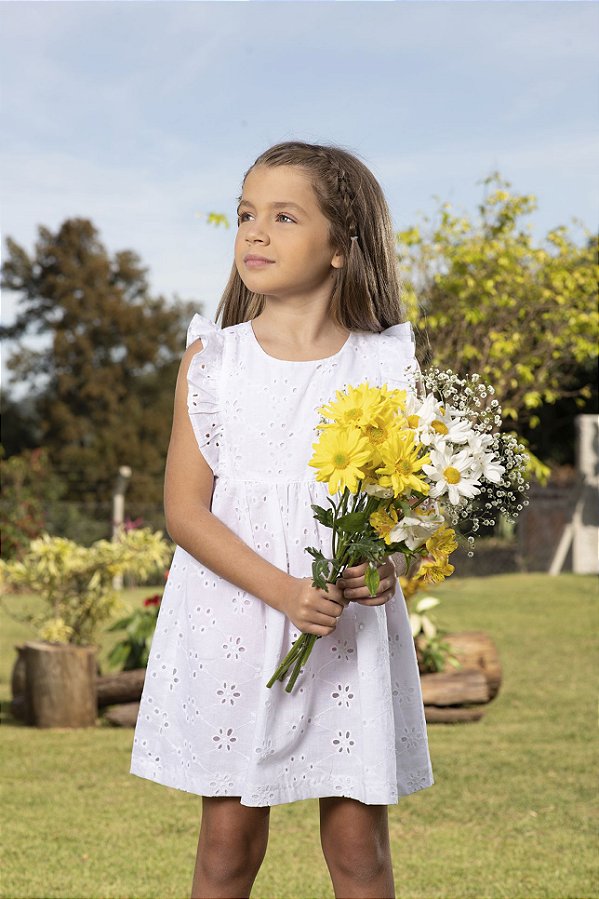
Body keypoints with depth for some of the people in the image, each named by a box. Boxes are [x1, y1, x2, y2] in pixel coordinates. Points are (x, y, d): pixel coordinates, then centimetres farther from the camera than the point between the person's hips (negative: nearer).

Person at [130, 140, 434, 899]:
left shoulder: (387, 362, 0)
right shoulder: (212, 357, 0)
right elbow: (185, 509, -4)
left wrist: (386, 561, -17)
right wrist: (282, 592, -17)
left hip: (353, 626, 0)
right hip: (232, 620, 0)